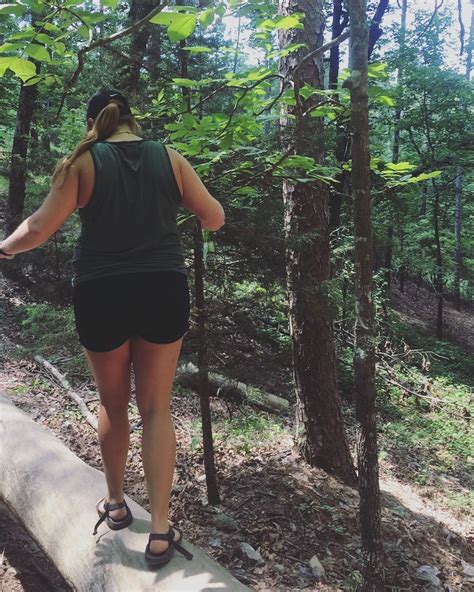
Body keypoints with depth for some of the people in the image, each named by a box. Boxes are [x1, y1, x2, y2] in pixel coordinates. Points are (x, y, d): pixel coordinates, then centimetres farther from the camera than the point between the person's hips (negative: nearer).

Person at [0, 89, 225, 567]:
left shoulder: (82, 162, -2)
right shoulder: (168, 158, 4)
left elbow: (40, 228, -7)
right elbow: (214, 217, 4)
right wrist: (199, 223, 27)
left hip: (102, 295, -1)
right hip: (163, 290, 1)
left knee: (112, 405, 19)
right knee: (156, 409, 8)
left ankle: (115, 504, 37)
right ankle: (160, 532, 10)